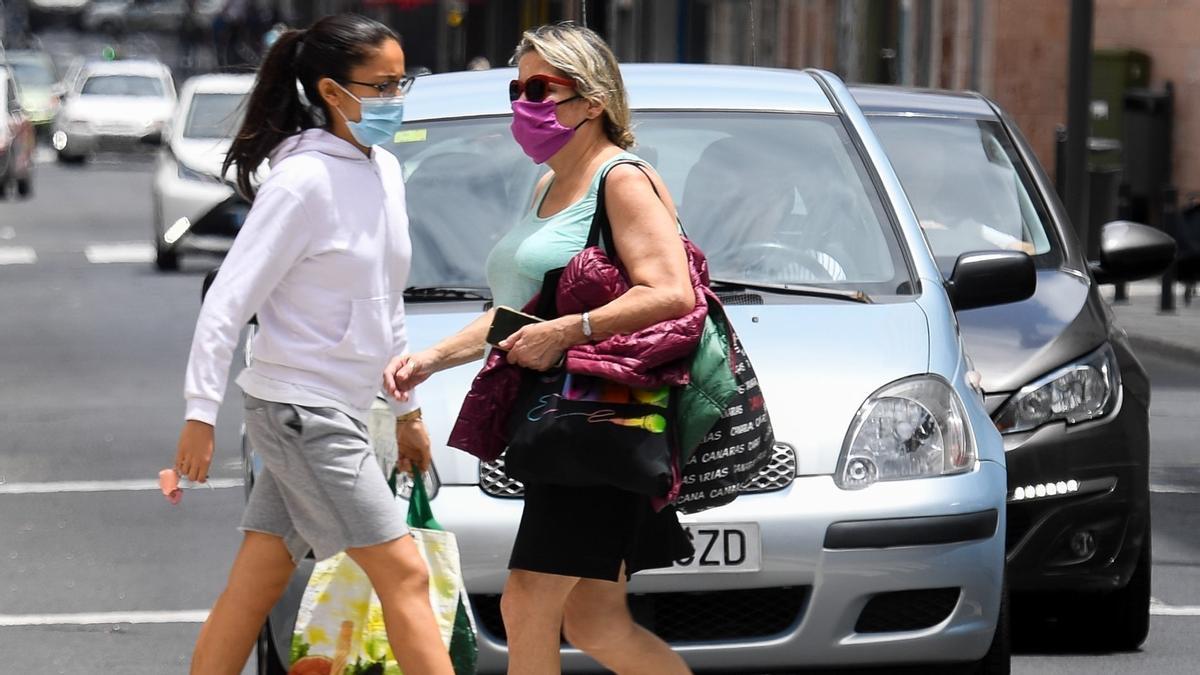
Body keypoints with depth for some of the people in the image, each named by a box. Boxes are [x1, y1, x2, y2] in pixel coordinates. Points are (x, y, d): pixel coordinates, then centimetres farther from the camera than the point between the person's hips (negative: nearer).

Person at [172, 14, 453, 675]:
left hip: (339, 414, 8)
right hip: (298, 408, -8)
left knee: (254, 589, 9)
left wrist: (407, 409, 23)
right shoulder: (303, 182, -16)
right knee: (404, 575, -9)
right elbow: (227, 300, -17)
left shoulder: (384, 172, 10)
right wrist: (201, 413, -21)